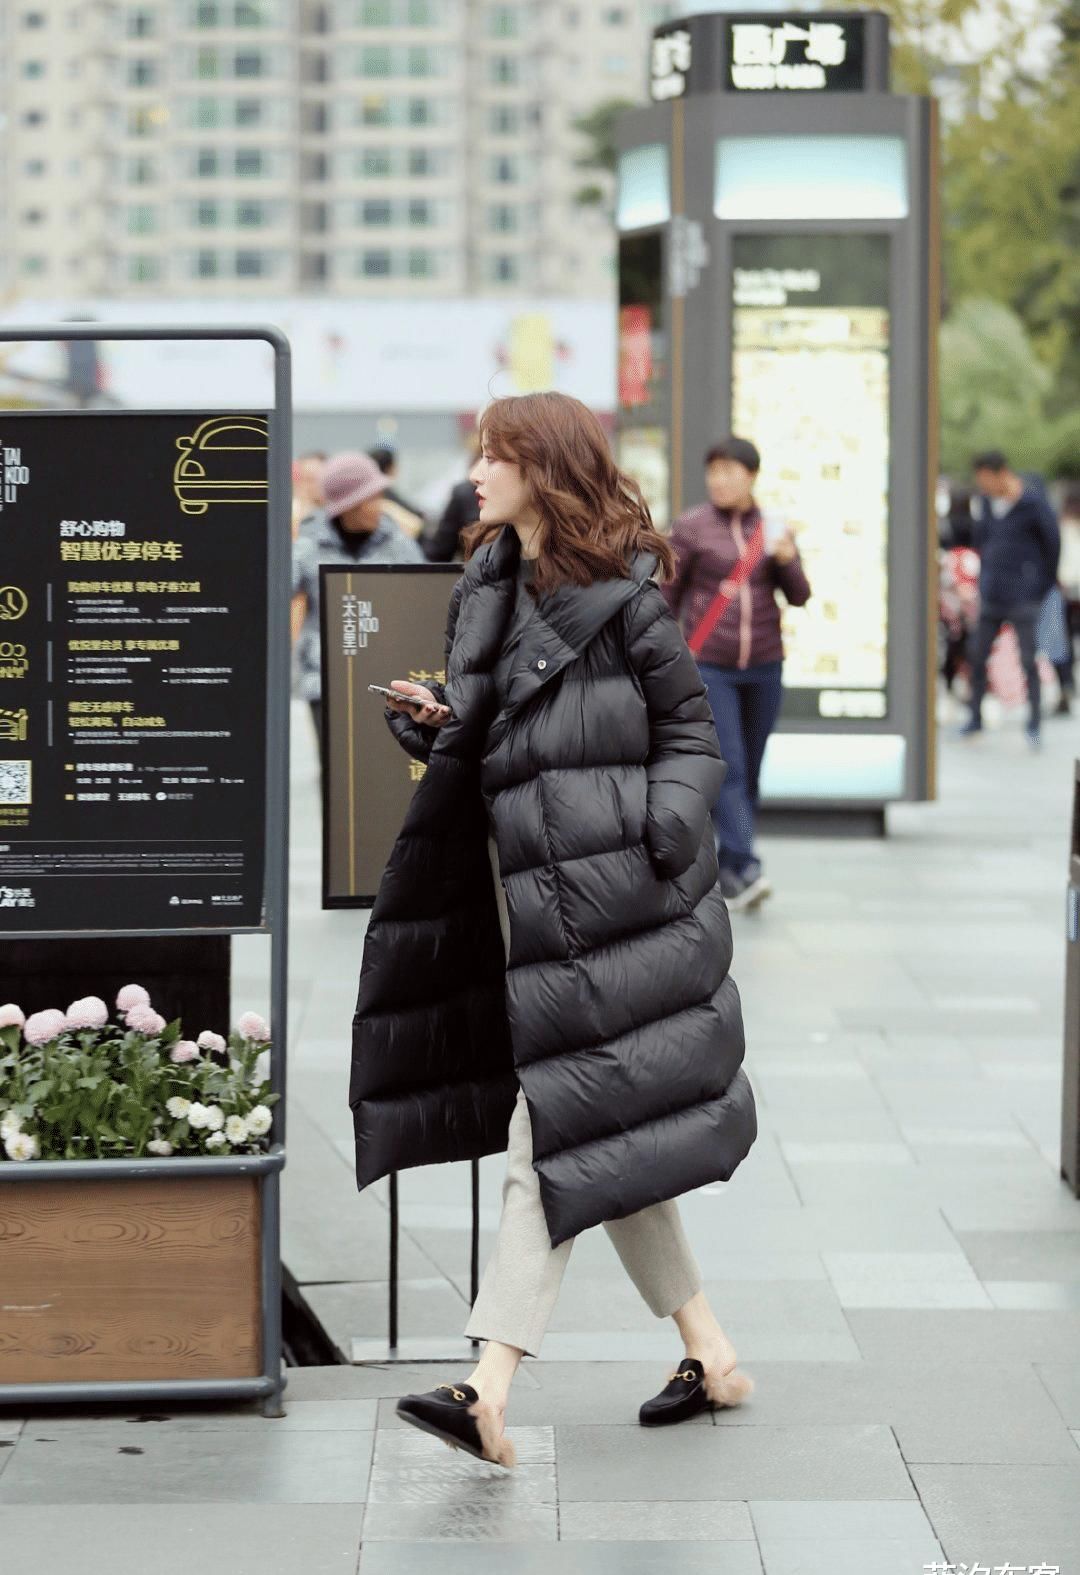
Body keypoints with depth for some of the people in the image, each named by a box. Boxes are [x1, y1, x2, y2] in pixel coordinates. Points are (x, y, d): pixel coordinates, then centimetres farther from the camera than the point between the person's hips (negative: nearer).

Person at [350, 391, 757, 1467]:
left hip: (607, 893, -8)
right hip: (520, 883, 8)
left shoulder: (621, 596, -7)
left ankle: (491, 1389, -16)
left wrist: (660, 845, -16)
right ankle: (707, 1352, 22)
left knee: (557, 1133, -11)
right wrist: (436, 722, -2)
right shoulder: (485, 592, 14)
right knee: (599, 1134, 11)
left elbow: (689, 734, -4)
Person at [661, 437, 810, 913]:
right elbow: (668, 596, 4)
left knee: (749, 771, 7)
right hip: (709, 666, -4)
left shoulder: (772, 530, 9)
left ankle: (726, 871, 18)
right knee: (727, 767, -13)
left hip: (764, 667, 4)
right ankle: (745, 869, -20)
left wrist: (786, 560, -11)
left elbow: (799, 596, 8)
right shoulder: (691, 527, -1)